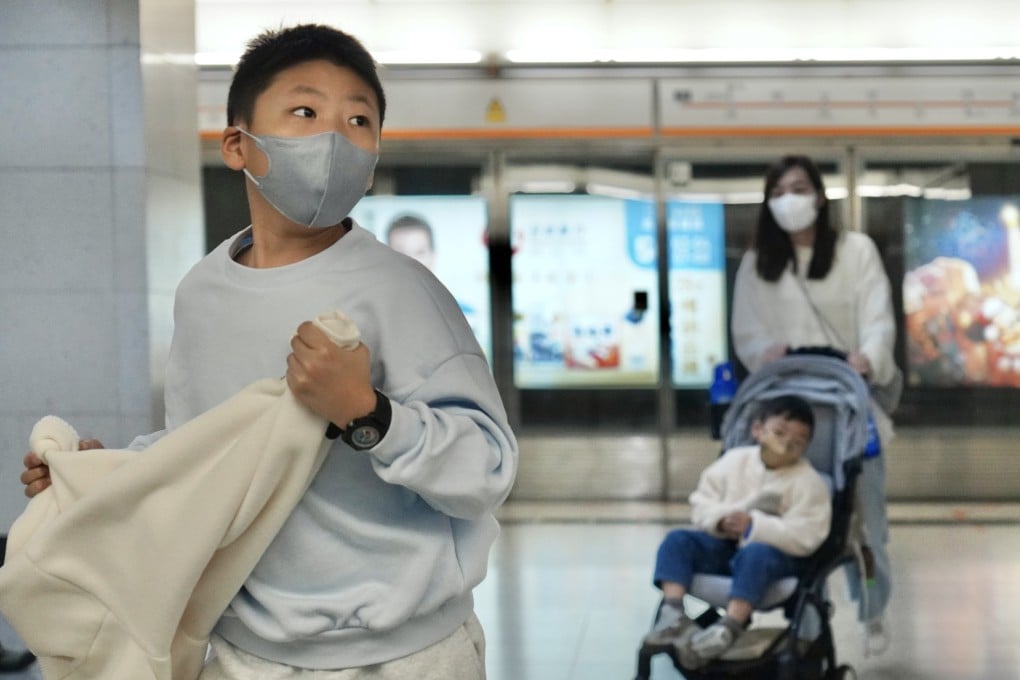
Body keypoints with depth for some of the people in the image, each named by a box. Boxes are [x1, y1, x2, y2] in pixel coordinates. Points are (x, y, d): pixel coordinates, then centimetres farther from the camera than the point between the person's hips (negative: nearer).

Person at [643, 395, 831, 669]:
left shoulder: (809, 482, -9)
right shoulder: (734, 461, 3)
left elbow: (804, 537, -19)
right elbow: (700, 504, 6)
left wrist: (753, 526, -27)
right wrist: (721, 520, -18)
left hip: (778, 554, -5)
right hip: (725, 545, 5)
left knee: (754, 555, -40)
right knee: (677, 540, -16)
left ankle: (728, 628, -49)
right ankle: (673, 613, -33)